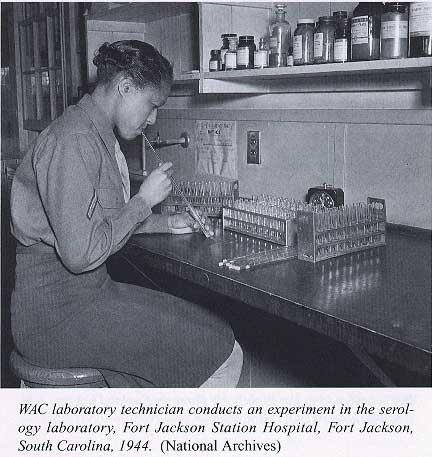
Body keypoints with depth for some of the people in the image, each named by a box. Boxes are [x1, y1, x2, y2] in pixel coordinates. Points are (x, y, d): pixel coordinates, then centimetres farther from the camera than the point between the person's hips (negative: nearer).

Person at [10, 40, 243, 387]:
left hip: (88, 291, 10)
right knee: (223, 355, -12)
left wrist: (165, 224, 15)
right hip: (55, 312, -10)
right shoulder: (75, 140, -19)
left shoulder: (98, 135, 14)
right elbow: (80, 253, -25)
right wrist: (144, 200, -14)